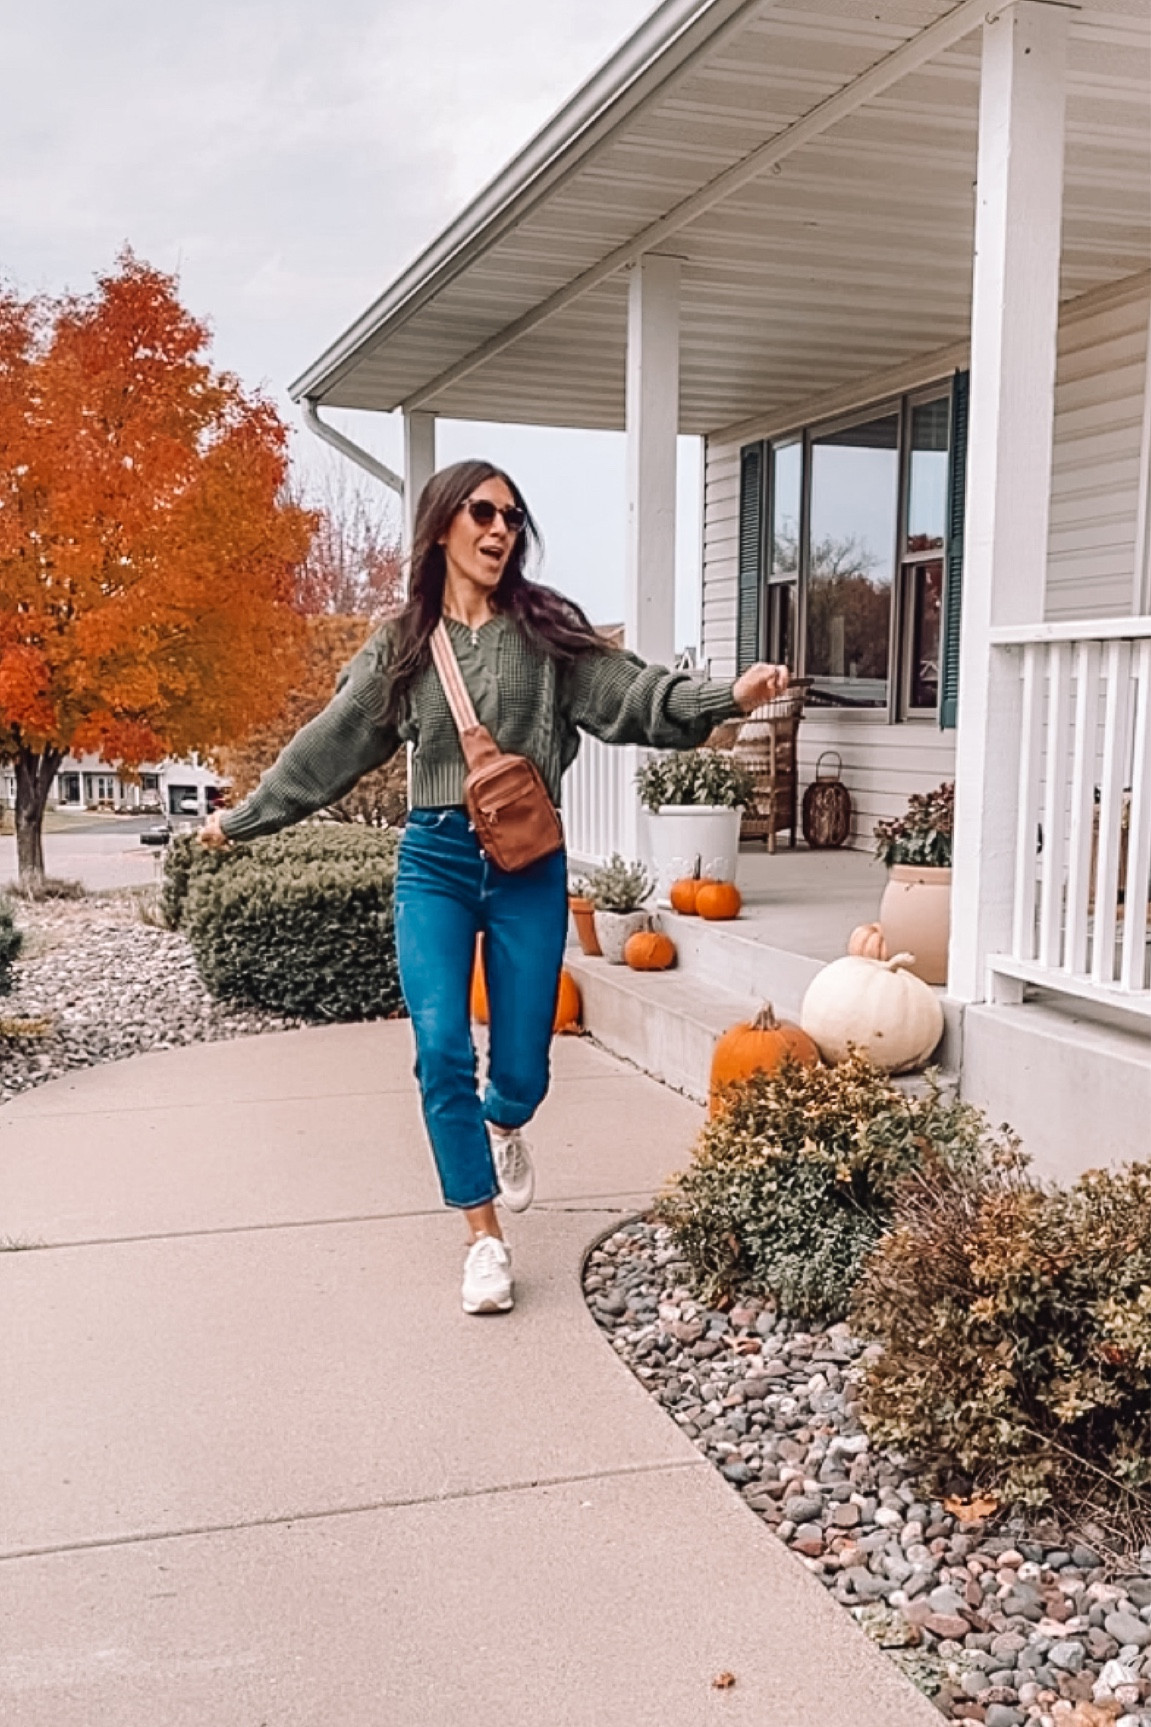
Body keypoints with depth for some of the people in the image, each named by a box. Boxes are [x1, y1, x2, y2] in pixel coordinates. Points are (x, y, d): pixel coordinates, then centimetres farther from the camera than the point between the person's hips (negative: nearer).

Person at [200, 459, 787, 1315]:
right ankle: (486, 1239, 7)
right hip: (435, 861, 1)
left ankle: (505, 1126, 42)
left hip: (528, 864, 0)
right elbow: (328, 747, 13)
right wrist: (242, 818, 17)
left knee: (521, 1067, 2)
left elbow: (632, 693, -8)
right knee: (443, 1052, -9)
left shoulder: (546, 629, 2)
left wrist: (727, 696, -25)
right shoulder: (402, 645, 7)